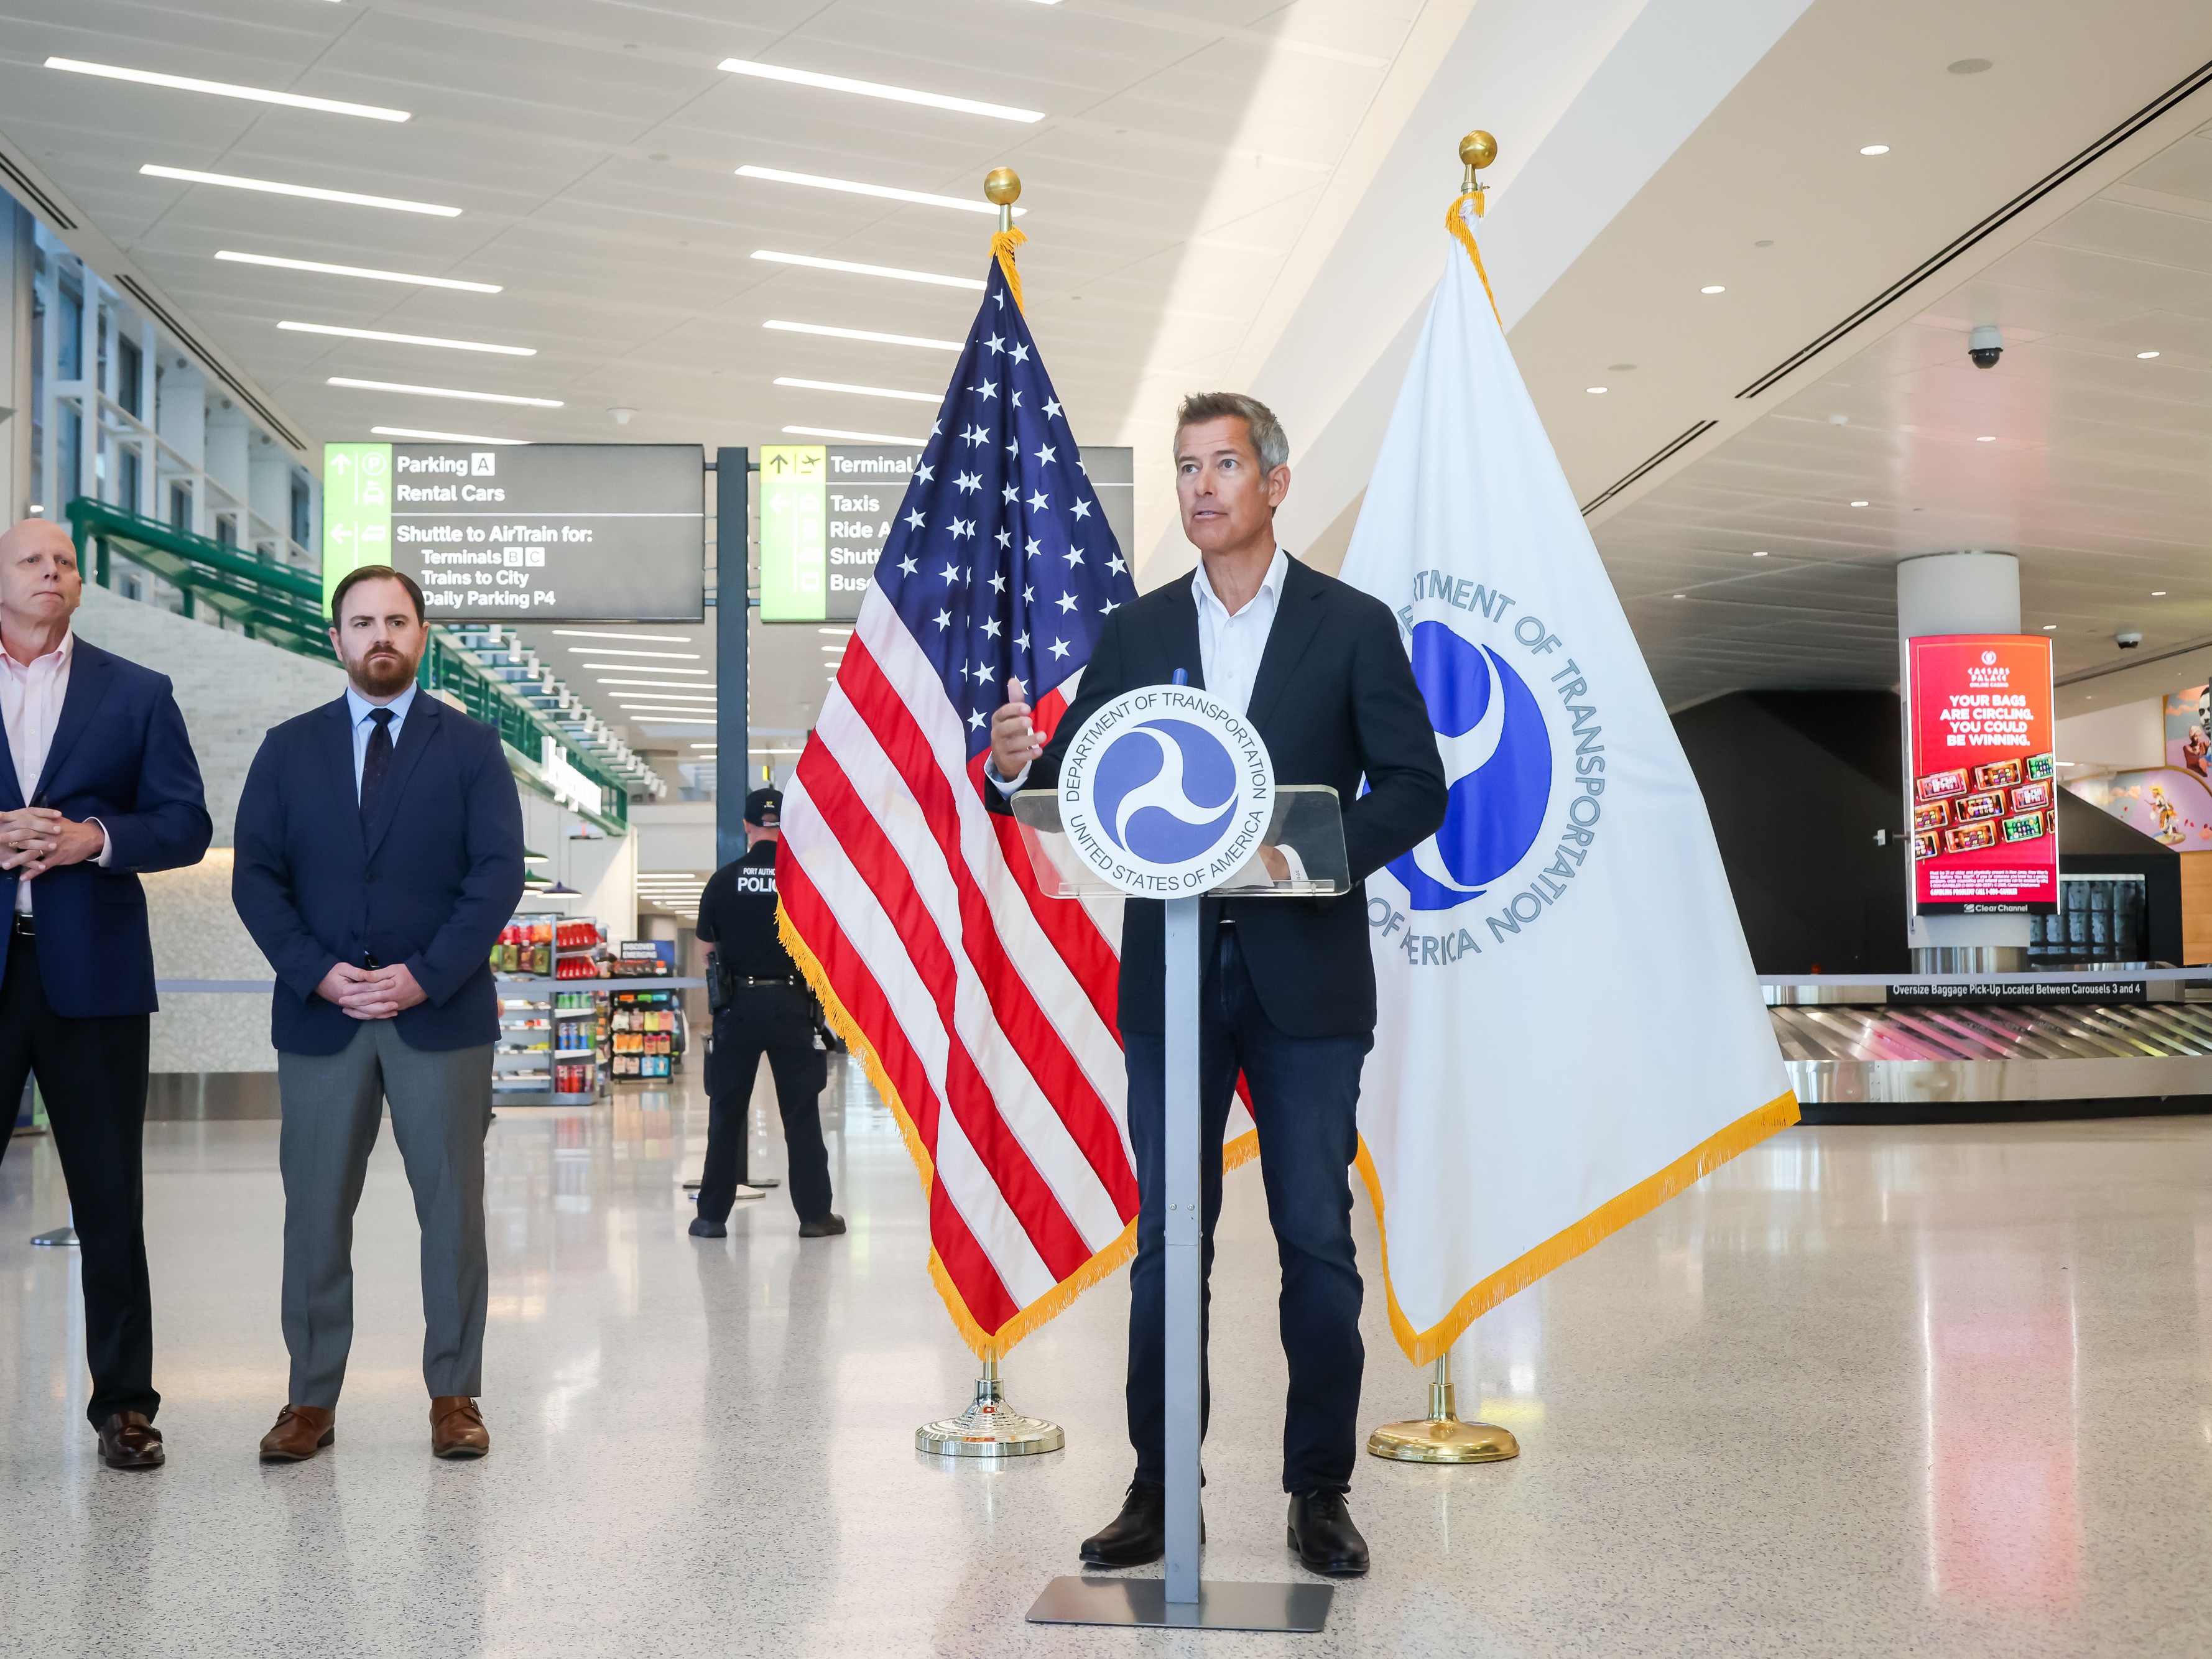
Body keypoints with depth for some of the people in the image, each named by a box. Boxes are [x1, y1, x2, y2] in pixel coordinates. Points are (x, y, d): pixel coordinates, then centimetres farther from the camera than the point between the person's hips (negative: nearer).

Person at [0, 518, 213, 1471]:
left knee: (110, 1200, 5)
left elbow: (188, 826, 4)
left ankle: (124, 1402, 13)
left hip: (91, 970, 0)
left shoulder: (137, 695, 10)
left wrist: (96, 838, -12)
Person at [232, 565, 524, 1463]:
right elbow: (255, 876, 4)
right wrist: (317, 974, -10)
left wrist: (424, 975, -13)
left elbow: (498, 873, -3)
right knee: (315, 1212, 4)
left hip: (441, 1012, -1)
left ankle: (454, 1396, 12)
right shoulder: (289, 748, 10)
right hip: (319, 1016, 1)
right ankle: (312, 1399, 14)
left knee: (452, 1209, 2)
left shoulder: (470, 746, 6)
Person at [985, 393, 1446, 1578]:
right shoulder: (1135, 634, 10)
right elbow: (1074, 786, 5)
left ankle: (1320, 1490, 16)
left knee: (1317, 1238, 4)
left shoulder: (1352, 625, 3)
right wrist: (1018, 767, -17)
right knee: (1166, 1241, 7)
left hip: (1306, 976, -2)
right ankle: (1158, 1488, 16)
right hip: (1169, 976, 2)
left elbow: (1416, 787, -2)